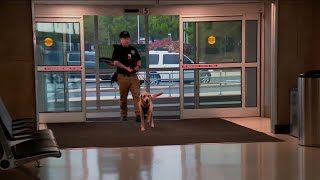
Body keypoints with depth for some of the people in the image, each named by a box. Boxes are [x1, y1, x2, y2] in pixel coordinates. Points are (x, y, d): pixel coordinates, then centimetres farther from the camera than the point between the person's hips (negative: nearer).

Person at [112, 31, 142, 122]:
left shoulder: (133, 49, 14)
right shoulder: (117, 50, -1)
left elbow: (139, 59, 22)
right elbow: (115, 62, -12)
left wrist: (138, 65, -1)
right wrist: (126, 68, -22)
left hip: (133, 76, 3)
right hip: (123, 76, -3)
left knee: (136, 95, -7)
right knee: (123, 97, 6)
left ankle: (138, 114, -11)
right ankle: (123, 114, 19)